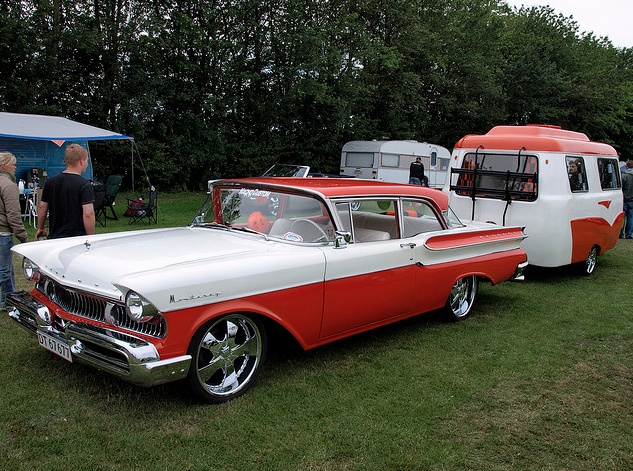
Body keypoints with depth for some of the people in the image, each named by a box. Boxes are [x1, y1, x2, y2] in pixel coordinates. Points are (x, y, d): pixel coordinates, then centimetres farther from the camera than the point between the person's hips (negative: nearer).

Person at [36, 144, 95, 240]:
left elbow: (42, 207, 13)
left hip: (53, 237, 6)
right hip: (77, 238, -6)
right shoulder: (85, 185, -12)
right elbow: (88, 214, -18)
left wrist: (41, 229, 25)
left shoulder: (51, 181, 7)